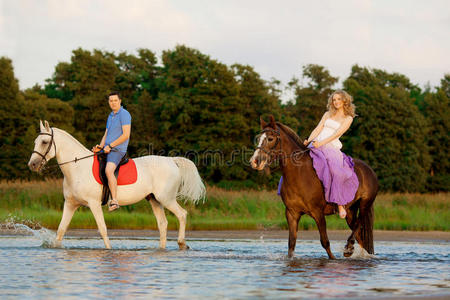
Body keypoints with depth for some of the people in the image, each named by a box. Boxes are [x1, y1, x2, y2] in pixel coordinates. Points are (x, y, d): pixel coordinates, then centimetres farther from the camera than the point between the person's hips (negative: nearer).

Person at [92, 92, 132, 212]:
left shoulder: (124, 114, -8)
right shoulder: (110, 116, 20)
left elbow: (126, 135, -16)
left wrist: (110, 146, -15)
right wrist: (100, 146, 3)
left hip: (117, 150, -10)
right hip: (107, 149, 10)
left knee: (108, 170, -32)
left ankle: (114, 200, -38)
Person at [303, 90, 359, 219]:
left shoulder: (348, 118, 8)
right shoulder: (328, 115, 22)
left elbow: (337, 133, -6)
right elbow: (318, 129, 12)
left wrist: (321, 143, -18)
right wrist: (308, 140, -7)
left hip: (331, 146, -6)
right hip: (316, 144, 6)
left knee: (335, 169, -32)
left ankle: (340, 204, -29)